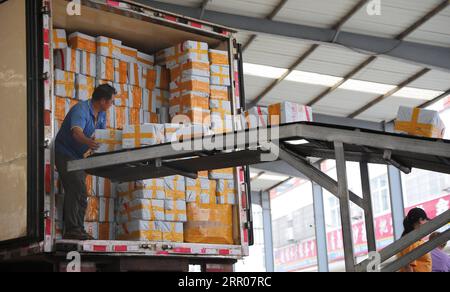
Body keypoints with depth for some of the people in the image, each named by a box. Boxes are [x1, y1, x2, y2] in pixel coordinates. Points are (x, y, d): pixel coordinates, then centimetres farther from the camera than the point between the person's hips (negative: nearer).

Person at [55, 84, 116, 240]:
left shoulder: (101, 114, 6)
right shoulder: (81, 110, -23)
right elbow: (76, 132, -40)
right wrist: (88, 142, -60)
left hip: (77, 156, 10)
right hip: (65, 153, -10)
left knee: (73, 193, 10)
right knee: (79, 192, -20)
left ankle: (70, 231, 15)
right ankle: (75, 229, -20)